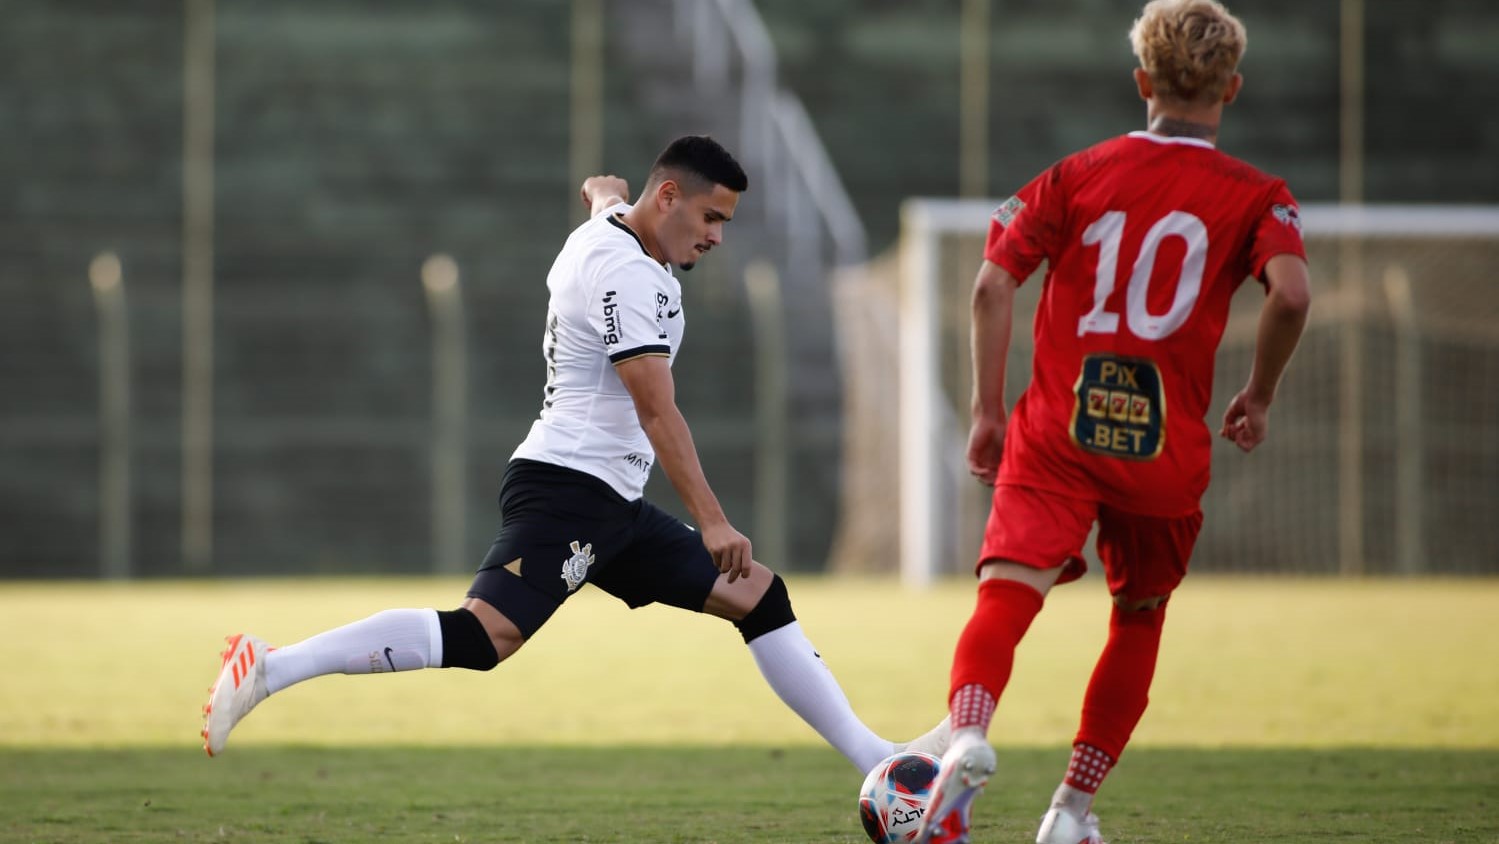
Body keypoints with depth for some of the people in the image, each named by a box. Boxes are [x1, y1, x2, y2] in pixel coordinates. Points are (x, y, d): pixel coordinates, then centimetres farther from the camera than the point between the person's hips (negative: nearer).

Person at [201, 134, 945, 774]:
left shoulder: (608, 231, 14)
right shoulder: (625, 272, -15)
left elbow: (602, 191, 43)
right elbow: (656, 410, -22)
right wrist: (712, 521, -25)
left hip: (612, 509, 11)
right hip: (565, 488, -11)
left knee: (760, 597, 11)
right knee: (483, 637, -29)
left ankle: (879, 761, 14)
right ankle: (272, 668, -30)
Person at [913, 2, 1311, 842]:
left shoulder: (1079, 174, 10)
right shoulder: (1257, 196, 5)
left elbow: (994, 283, 1)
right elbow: (1291, 294, -14)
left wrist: (988, 412, 8)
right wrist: (1260, 394, 3)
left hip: (1056, 434, 0)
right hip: (1166, 449, 0)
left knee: (1006, 598, -14)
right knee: (1139, 622, 22)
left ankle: (969, 736, -45)